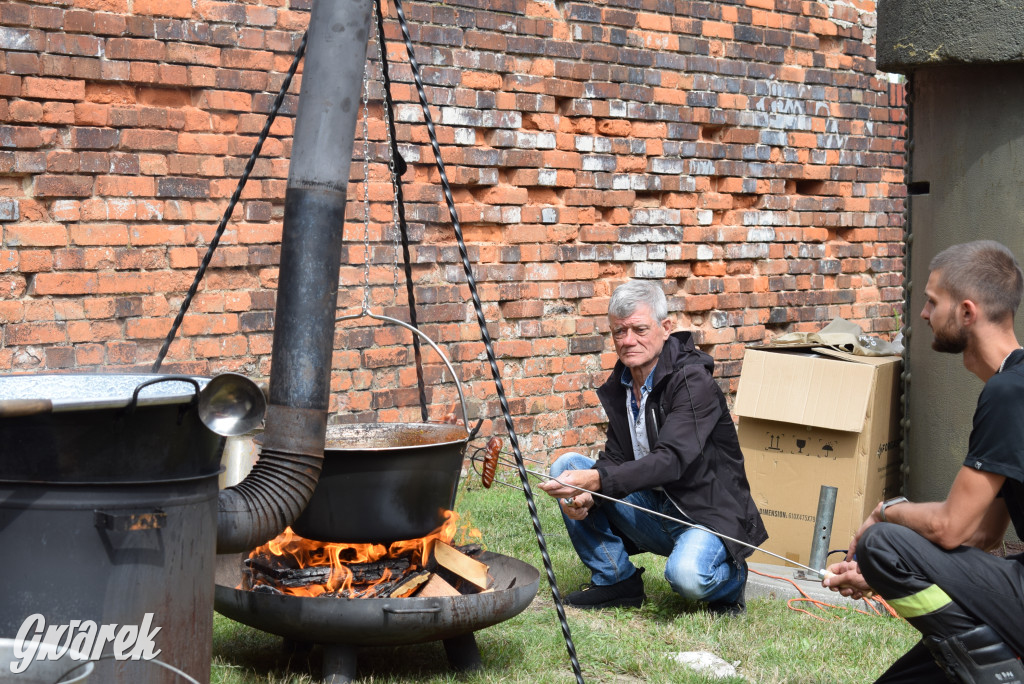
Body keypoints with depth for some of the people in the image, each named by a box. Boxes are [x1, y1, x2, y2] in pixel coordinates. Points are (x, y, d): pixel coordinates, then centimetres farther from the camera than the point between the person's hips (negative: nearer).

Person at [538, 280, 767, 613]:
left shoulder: (693, 381, -20)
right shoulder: (619, 385, 4)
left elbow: (670, 460, -32)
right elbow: (616, 458, 2)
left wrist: (596, 480, -43)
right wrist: (585, 494, -21)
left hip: (709, 515, -7)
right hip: (653, 510, 7)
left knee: (686, 574, -37)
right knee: (566, 467, -5)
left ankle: (730, 577, 3)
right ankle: (617, 580, 2)